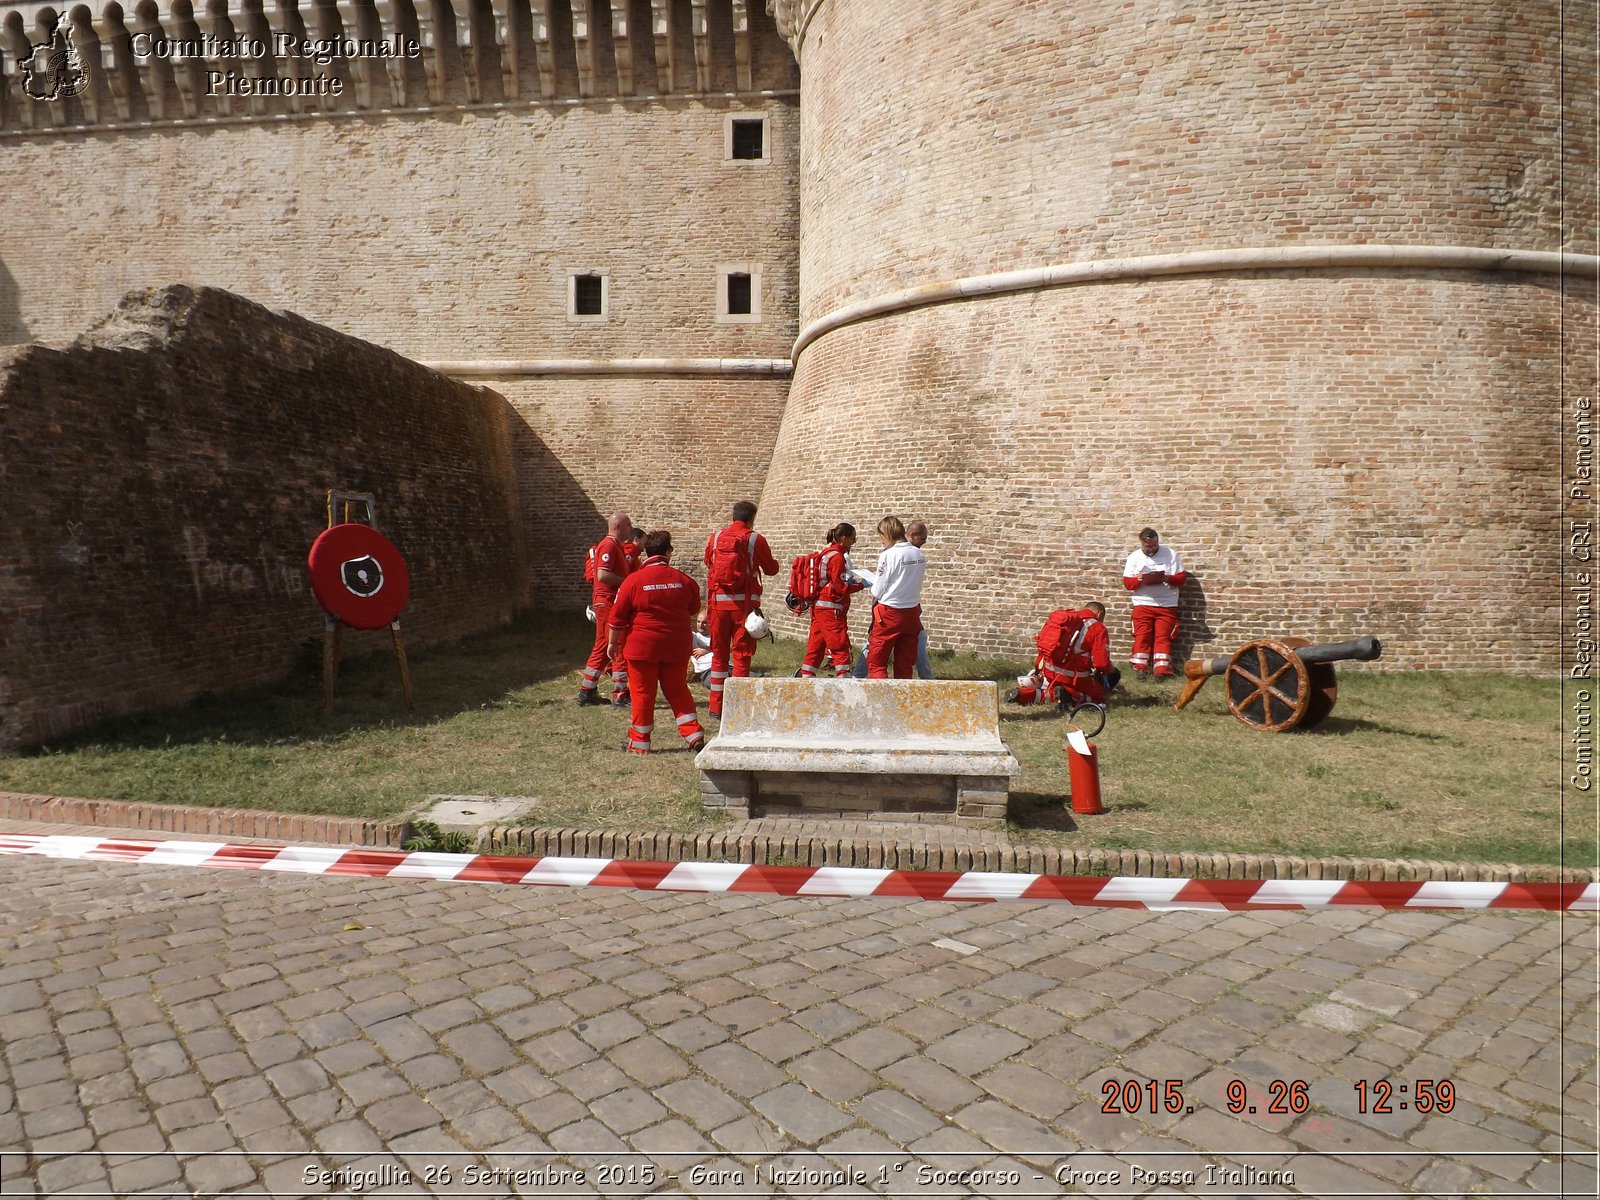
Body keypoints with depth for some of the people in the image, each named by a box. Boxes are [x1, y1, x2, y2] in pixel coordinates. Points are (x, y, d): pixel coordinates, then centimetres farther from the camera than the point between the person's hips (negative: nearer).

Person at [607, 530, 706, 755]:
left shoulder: (633, 580, -10)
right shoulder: (684, 580, -1)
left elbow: (617, 618, -5)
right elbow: (693, 610, 15)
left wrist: (614, 643, 7)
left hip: (642, 647, -3)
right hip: (676, 647, 3)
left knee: (642, 693, 7)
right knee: (678, 691, 14)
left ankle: (639, 742, 14)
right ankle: (694, 735, 9)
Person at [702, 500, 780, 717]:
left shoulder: (716, 538, 5)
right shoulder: (756, 540, -4)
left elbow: (708, 566, 14)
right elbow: (771, 569, 8)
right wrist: (774, 561, 29)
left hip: (719, 601, 3)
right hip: (745, 602, -3)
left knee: (719, 653, 11)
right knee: (742, 654, 2)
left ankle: (716, 705, 14)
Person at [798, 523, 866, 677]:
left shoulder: (827, 553, 14)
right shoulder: (837, 557, -14)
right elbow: (840, 587, -16)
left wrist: (852, 581, 7)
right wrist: (860, 585, -5)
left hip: (819, 606, 9)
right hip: (831, 608, -9)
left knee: (815, 646, 12)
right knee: (841, 647, -5)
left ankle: (806, 677, 15)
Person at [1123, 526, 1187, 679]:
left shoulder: (1171, 554, 3)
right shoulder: (1133, 557, 4)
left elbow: (1181, 578, 0)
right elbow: (1127, 582, 0)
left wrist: (1168, 578, -20)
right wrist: (1138, 579, -21)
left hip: (1166, 605, 0)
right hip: (1142, 604, 0)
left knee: (1163, 637, -2)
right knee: (1142, 637, -4)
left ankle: (1162, 670, -3)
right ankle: (1140, 668, -1)